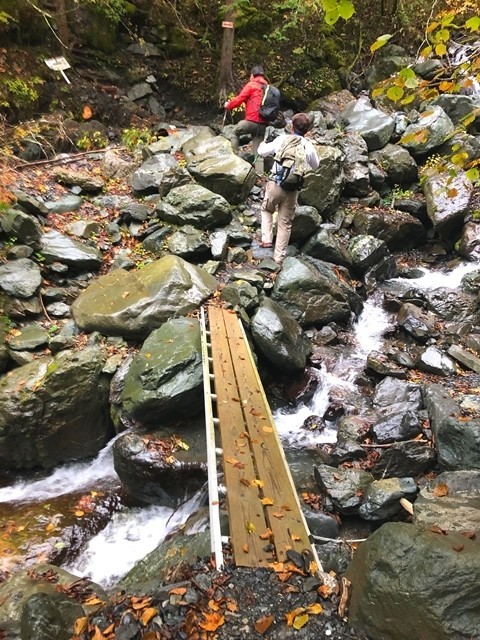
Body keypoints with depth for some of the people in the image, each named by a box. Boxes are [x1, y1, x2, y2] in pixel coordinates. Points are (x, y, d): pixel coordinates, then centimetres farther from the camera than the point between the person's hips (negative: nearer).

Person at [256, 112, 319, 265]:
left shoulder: (282, 139, -1)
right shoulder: (309, 146, 2)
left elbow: (262, 152, 9)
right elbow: (316, 165, 20)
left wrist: (262, 144, 31)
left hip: (275, 184, -1)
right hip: (293, 189, 1)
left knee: (267, 209, 28)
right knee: (285, 223, 10)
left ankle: (266, 239, 15)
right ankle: (279, 256, 14)